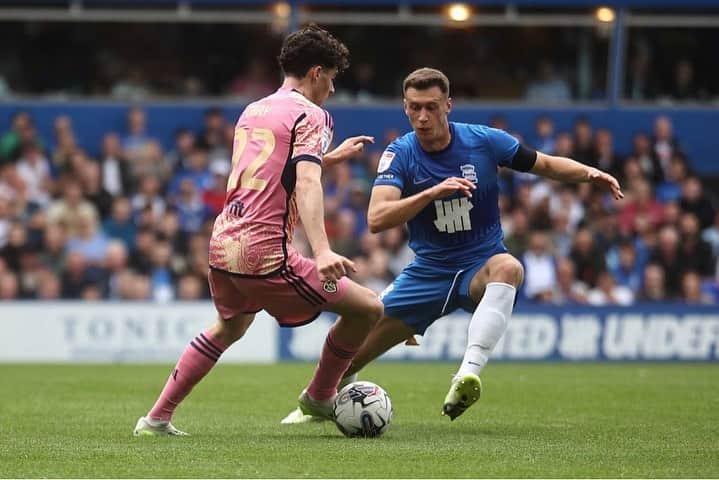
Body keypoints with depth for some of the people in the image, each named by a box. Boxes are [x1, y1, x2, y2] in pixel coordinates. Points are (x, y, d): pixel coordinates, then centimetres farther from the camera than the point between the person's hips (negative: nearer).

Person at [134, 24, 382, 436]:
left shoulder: (252, 111, 19)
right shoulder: (311, 116, -5)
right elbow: (307, 184, -21)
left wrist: (331, 157, 42)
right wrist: (322, 252, -33)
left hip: (223, 243, 9)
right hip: (265, 253, -9)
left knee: (229, 326, 35)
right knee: (368, 307, -1)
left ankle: (157, 419, 34)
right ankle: (319, 398, 16)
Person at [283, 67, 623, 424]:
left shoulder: (483, 141, -9)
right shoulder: (399, 155, -9)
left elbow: (547, 165, 6)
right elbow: (377, 219, -24)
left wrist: (589, 174, -13)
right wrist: (433, 193, -37)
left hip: (481, 266, -2)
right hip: (428, 270, 2)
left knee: (508, 267, -40)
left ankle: (469, 372, -53)